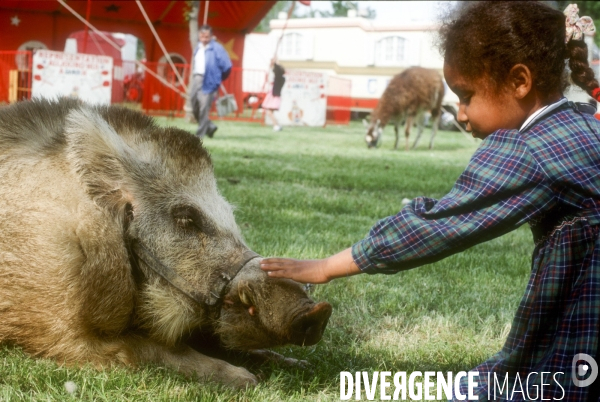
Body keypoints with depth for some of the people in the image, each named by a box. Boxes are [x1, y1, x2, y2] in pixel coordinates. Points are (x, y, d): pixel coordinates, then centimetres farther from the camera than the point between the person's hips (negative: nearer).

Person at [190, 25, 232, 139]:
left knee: (204, 107, -7)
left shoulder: (216, 49, -10)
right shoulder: (198, 47, 13)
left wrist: (218, 78, 3)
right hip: (197, 78, 8)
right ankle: (210, 126, 29)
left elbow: (227, 66, -8)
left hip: (208, 82, -8)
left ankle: (200, 133, 0)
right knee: (195, 105, 12)